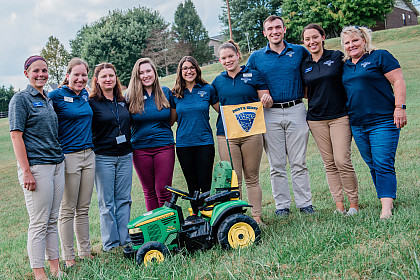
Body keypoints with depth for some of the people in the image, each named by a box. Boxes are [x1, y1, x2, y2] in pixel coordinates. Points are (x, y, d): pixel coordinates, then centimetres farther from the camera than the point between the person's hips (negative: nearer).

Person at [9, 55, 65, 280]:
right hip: (36, 166, -7)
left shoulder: (48, 100, 17)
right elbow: (16, 136, -10)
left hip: (57, 165, 7)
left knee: (52, 220, 12)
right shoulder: (20, 99, -4)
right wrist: (26, 172, -16)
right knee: (38, 223, -3)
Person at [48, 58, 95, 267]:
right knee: (67, 209, 1)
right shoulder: (56, 96, -8)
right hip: (68, 156, -6)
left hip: (88, 155, 6)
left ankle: (85, 252, 21)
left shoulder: (85, 95, 11)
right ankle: (68, 256, 11)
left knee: (83, 208, 12)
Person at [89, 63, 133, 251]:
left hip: (125, 156, 5)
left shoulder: (122, 101, 11)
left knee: (124, 199, 8)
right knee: (106, 202, 2)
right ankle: (110, 243, 11)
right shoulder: (92, 103, -5)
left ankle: (125, 240, 16)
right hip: (103, 157, -5)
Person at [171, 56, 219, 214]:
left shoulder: (207, 89, 3)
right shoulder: (175, 94, 6)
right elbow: (172, 119, 15)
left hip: (204, 142, -2)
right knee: (192, 185, 8)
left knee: (205, 184, -3)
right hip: (183, 143, 2)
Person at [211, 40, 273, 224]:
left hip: (251, 133, -1)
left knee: (252, 178, 6)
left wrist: (267, 99, -15)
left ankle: (256, 216, 14)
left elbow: (267, 102, 6)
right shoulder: (218, 82, 12)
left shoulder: (253, 75, 6)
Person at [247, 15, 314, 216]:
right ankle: (282, 205, 13)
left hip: (296, 111, 0)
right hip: (270, 114, 0)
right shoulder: (256, 57, 6)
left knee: (299, 162, 3)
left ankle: (305, 203, 11)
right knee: (276, 165, 5)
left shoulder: (299, 52, 7)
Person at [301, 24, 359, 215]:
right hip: (316, 119, 3)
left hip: (340, 115, -3)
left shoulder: (337, 57, 1)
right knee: (329, 163, 5)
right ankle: (339, 205, 12)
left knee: (342, 160, -9)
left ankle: (354, 203, 6)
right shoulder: (304, 66, 10)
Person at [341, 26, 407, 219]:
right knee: (373, 165, 10)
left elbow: (398, 82, -6)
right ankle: (388, 199, 21)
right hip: (357, 125, 6)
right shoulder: (344, 65, 15)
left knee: (383, 164, -11)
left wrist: (399, 108, -15)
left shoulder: (380, 57, -2)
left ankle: (386, 210, -14)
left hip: (383, 121, -6)